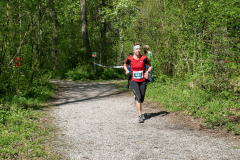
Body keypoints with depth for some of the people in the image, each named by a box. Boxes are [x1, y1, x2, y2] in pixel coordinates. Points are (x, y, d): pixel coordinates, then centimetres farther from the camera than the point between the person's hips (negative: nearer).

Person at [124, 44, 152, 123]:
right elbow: (125, 65, 17)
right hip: (134, 81, -2)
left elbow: (150, 66, 8)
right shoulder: (130, 59, -4)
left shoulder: (144, 58, -5)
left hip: (142, 81, 2)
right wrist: (126, 70, -3)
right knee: (138, 97, -19)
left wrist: (147, 72, -11)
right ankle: (140, 116, -16)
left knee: (141, 99, 8)